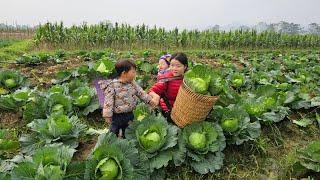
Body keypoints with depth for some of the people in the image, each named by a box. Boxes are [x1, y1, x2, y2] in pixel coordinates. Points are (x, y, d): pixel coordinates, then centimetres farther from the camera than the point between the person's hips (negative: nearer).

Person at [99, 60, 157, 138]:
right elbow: (108, 102, -20)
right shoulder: (112, 86, -22)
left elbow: (141, 93, 4)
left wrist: (150, 100, -4)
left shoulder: (132, 83, -3)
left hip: (129, 114, 5)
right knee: (114, 134, 14)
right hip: (117, 116, -5)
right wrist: (107, 116, -17)